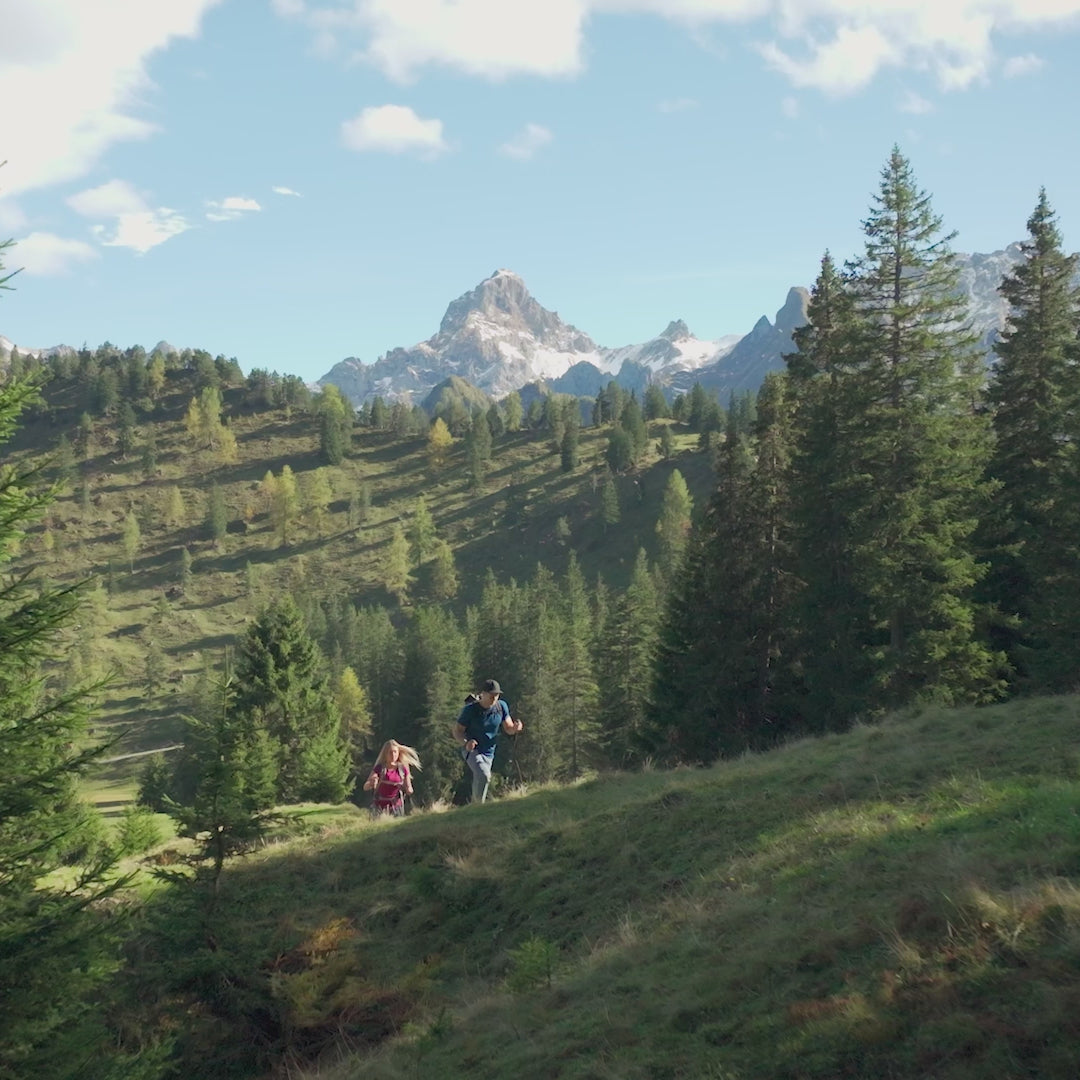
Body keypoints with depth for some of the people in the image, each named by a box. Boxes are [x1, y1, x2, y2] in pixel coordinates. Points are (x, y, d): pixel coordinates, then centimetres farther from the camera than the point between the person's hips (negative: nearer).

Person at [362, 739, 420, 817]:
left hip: (396, 806, 1)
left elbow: (410, 791, 8)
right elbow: (365, 787, -10)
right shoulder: (379, 768, -3)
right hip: (380, 806, -1)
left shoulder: (403, 770, 1)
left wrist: (408, 789, -16)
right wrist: (371, 783, -33)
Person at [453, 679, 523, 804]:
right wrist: (465, 743, -31)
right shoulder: (470, 709, -15)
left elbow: (509, 729, 2)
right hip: (472, 750, -5)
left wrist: (516, 728, -22)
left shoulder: (501, 706, -3)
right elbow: (457, 730, -10)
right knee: (484, 775, -30)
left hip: (489, 753, 5)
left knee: (479, 780, 13)